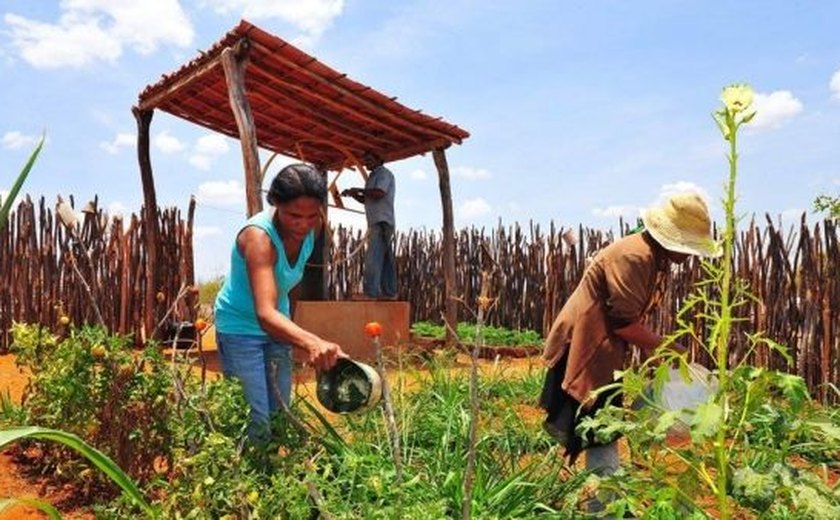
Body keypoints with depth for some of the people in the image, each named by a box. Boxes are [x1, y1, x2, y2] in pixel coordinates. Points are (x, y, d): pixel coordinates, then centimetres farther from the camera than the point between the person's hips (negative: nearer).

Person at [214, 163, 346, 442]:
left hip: (277, 325, 7)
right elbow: (265, 314, -47)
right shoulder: (258, 236, -33)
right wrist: (312, 343, -64)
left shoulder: (309, 230, -13)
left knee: (280, 412, 13)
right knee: (256, 419, -9)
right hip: (241, 327, -6)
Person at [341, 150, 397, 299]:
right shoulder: (374, 176, 25)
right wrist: (354, 194, 7)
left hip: (381, 222, -10)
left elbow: (379, 193, -20)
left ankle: (370, 292, -20)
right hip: (377, 222, 10)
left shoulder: (384, 173, -4)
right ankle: (389, 292, 9)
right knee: (385, 259, 7)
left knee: (373, 258, -16)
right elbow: (366, 199, 25)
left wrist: (359, 190, -9)